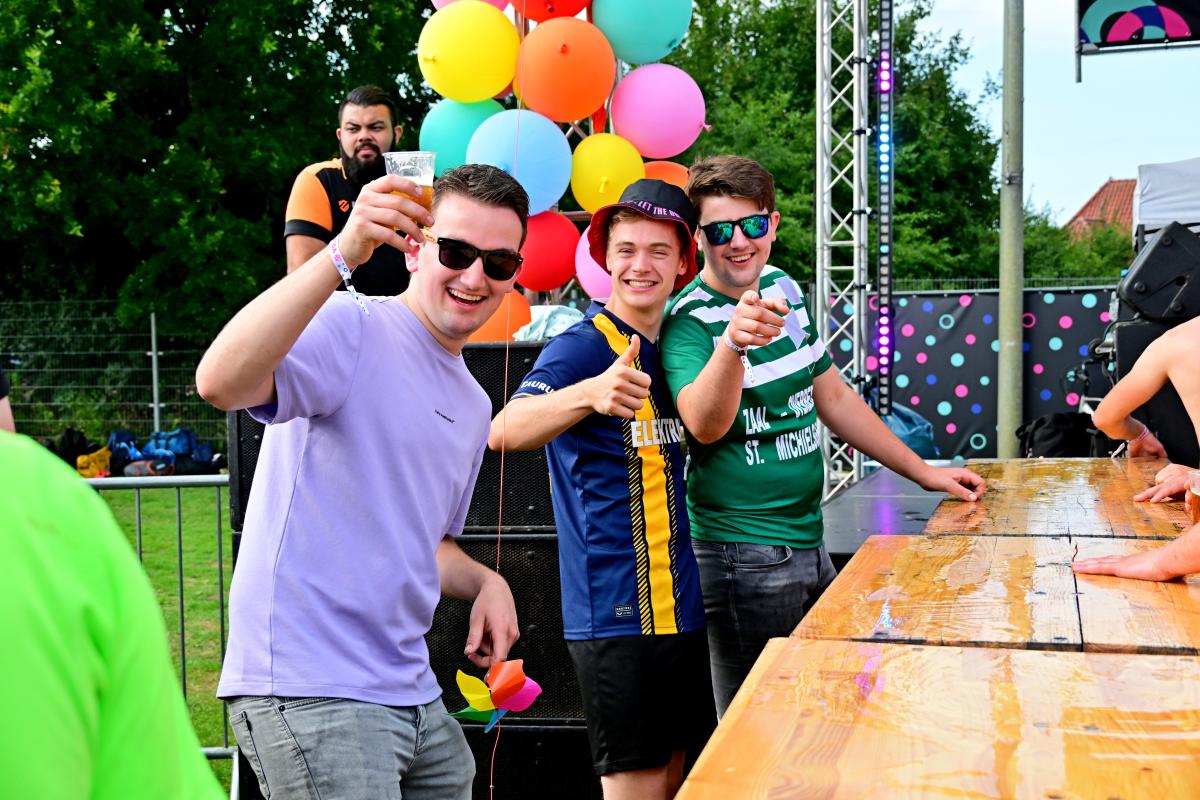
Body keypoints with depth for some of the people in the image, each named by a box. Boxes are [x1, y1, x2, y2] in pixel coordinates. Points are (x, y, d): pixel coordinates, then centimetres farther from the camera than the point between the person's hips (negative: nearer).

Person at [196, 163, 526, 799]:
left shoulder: (472, 404, 17)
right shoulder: (351, 328, -10)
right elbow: (220, 382, -30)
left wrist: (484, 582, 7)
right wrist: (343, 253, -37)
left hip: (411, 695, 9)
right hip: (307, 691, -8)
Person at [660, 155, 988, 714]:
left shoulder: (784, 290, 7)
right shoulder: (690, 320, -15)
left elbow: (832, 397, 17)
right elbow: (705, 426, -33)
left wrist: (923, 472, 18)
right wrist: (732, 342, -51)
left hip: (808, 542, 8)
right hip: (743, 557, -7)